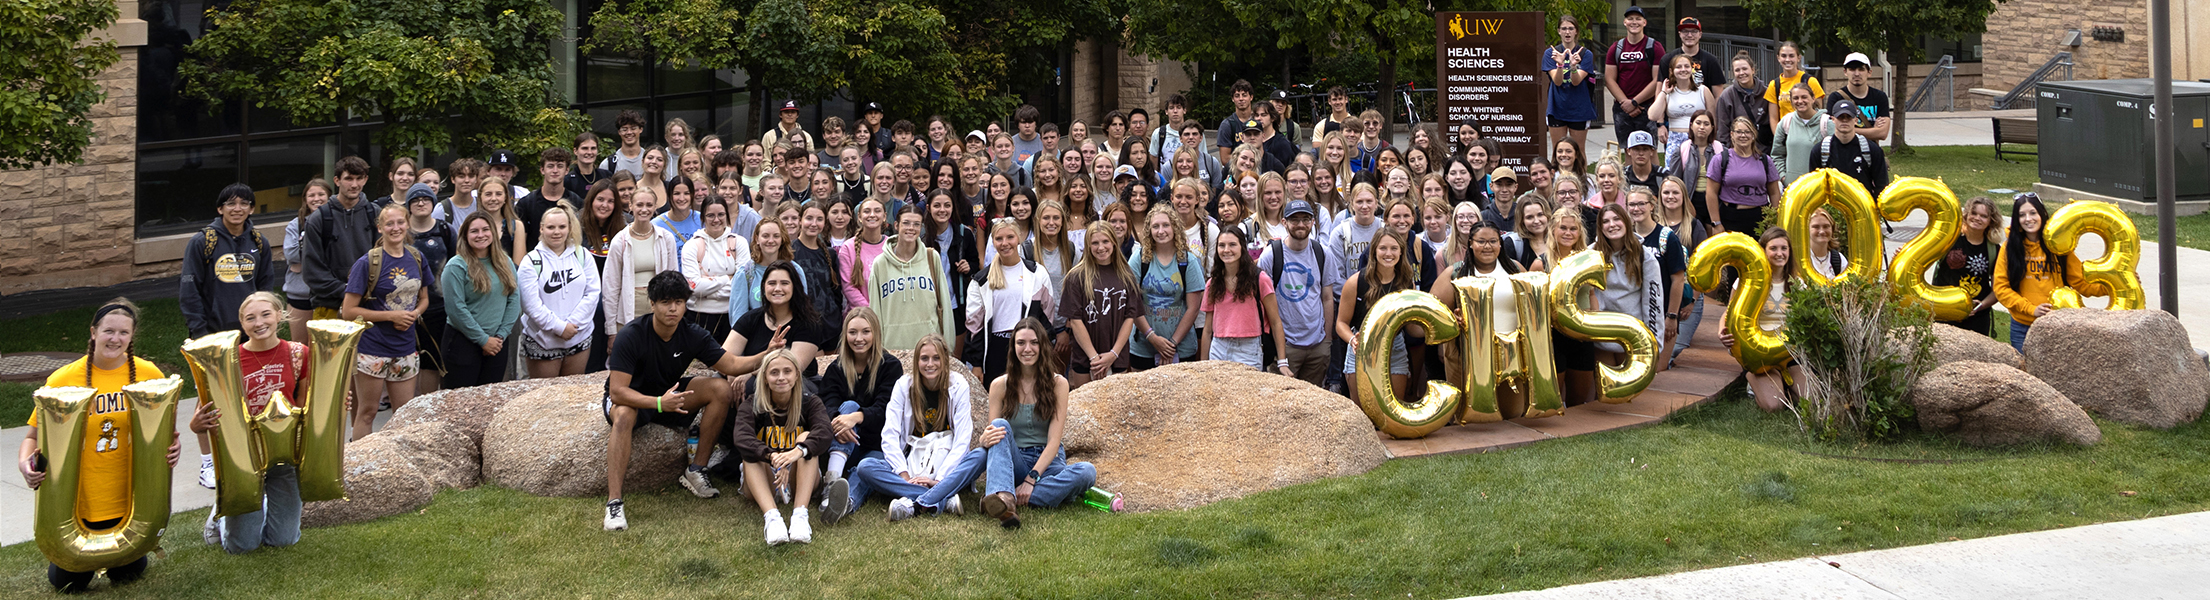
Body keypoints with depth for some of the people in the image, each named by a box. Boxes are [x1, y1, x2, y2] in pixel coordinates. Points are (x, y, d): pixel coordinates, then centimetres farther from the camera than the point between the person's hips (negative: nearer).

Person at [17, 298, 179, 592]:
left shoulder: (149, 375, -5)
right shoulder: (63, 380, -10)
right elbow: (33, 436, -2)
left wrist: (172, 447, -15)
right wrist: (24, 463, -23)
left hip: (130, 498, 1)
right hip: (80, 499, -1)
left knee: (127, 574, 13)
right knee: (68, 581, 9)